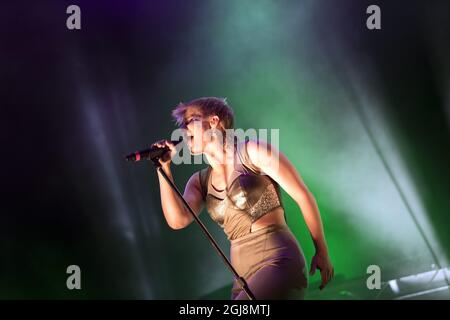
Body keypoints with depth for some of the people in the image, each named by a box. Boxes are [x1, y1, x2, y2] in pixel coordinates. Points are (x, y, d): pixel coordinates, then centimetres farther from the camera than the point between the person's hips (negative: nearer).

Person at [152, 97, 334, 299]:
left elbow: (303, 196, -2)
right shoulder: (200, 181, 15)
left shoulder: (251, 151, -1)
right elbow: (177, 220, -3)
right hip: (244, 281, 7)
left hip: (278, 263, -7)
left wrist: (322, 252, -2)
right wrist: (164, 167, -3)